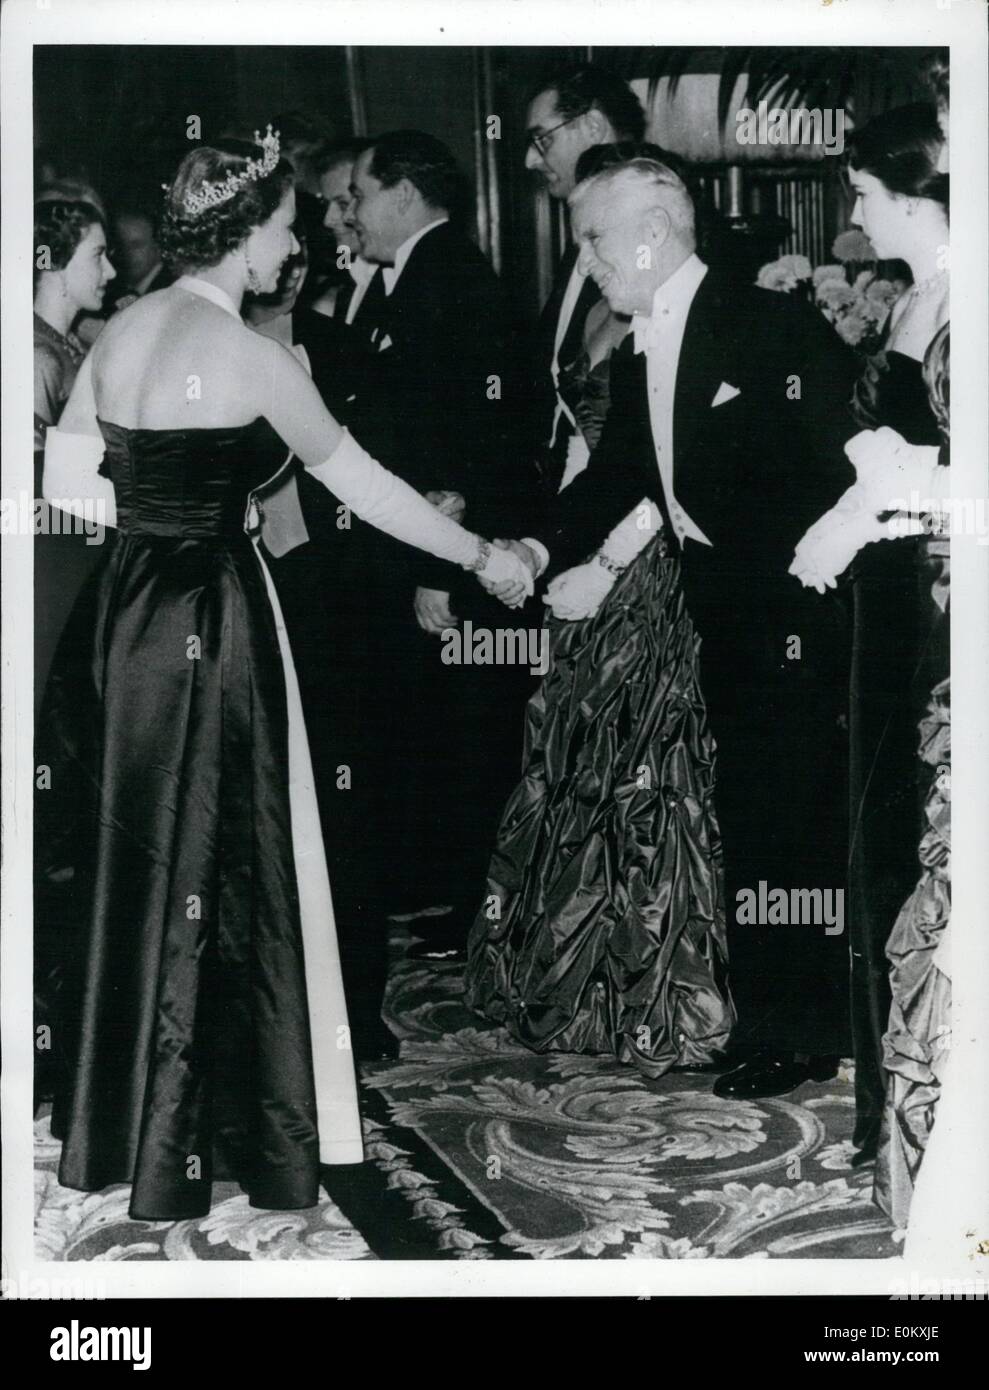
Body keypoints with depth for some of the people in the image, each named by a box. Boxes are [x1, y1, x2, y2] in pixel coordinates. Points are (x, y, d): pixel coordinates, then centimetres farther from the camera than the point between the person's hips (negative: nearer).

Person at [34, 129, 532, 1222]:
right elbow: (358, 483, -6)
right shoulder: (251, 357, -13)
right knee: (216, 870, 4)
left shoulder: (122, 331, 5)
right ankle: (190, 1141, 15)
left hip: (124, 613, 7)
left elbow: (64, 477, 8)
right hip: (213, 619, -7)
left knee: (132, 862, 17)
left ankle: (115, 1113, 31)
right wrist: (479, 556, 4)